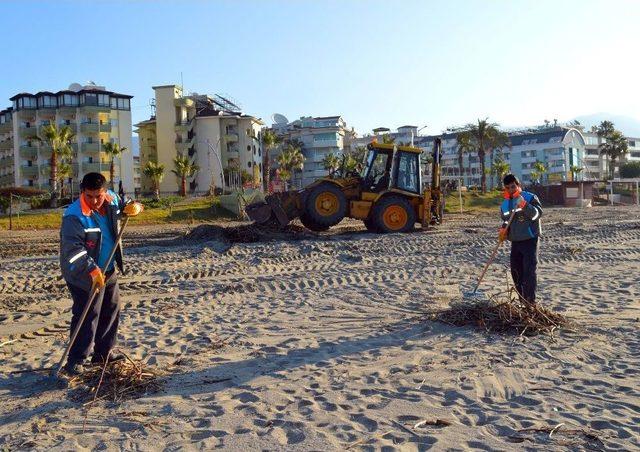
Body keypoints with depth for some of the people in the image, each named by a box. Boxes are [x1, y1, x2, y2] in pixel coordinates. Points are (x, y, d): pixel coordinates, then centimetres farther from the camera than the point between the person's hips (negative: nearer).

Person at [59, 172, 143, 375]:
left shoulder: (111, 199, -4)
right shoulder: (74, 216, -24)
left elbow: (126, 206, 17)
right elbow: (73, 249, -29)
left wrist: (133, 207, -8)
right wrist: (92, 270, -38)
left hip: (109, 270, 8)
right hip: (84, 275, -8)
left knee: (112, 309, 16)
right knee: (87, 316, -7)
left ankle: (103, 353, 31)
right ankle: (75, 361, 6)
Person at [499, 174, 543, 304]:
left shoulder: (530, 197, -7)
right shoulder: (505, 204, 9)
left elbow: (537, 214, -17)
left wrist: (524, 205, -30)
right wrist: (503, 229, -1)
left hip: (530, 240, -6)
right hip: (515, 242, 6)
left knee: (529, 271, -9)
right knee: (516, 272, 9)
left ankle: (530, 302, -5)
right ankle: (522, 301, 22)